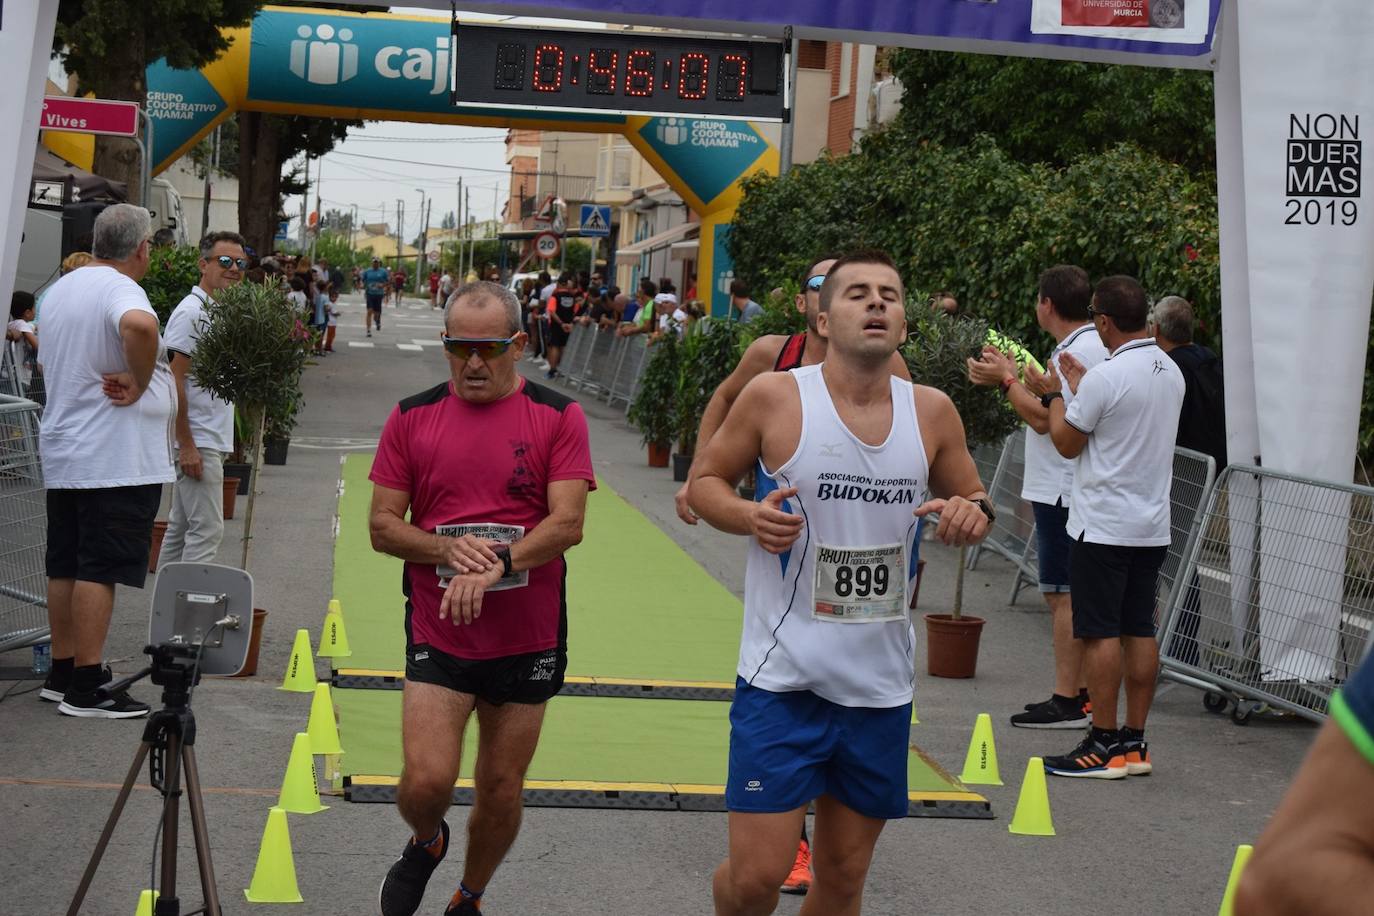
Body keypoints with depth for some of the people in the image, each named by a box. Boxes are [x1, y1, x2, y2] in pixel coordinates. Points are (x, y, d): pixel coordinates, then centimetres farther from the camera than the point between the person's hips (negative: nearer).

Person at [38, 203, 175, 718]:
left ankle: (61, 674, 21)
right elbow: (140, 325, -38)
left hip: (62, 455, 9)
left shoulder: (61, 289, 14)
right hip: (116, 460, -9)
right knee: (100, 570, -7)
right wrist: (139, 384, -24)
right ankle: (86, 688, -6)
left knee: (66, 566, 14)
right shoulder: (121, 289, -15)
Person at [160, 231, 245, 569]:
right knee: (206, 529, -11)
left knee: (181, 526, 13)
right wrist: (186, 445, -21)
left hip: (212, 439, 10)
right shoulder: (190, 312, -13)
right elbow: (175, 380, -18)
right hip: (198, 443, -10)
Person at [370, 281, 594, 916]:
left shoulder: (558, 417, -3)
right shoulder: (412, 417, 2)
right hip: (437, 635, 0)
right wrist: (449, 549, -17)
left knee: (501, 792, 9)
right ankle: (425, 843, 23)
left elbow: (567, 523, -11)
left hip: (528, 641, 0)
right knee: (426, 780, -12)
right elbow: (383, 527, 2)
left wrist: (495, 565, -25)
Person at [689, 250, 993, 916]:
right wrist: (749, 517, -16)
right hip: (782, 678, -4)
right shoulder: (775, 397, -6)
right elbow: (705, 481, 5)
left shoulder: (932, 412, 3)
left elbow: (970, 499, 17)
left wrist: (974, 513, -7)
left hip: (881, 684, 4)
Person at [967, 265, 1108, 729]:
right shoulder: (1094, 344, 15)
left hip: (1063, 493, -11)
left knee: (1064, 595, -7)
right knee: (1073, 595, 14)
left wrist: (1007, 380, -10)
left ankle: (1067, 702, -5)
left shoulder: (1077, 351, -18)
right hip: (1068, 488, 11)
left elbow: (1043, 417, -22)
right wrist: (1015, 375, 19)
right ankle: (1080, 693, 19)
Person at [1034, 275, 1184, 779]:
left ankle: (1103, 745, -3)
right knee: (1140, 630, 9)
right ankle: (1135, 744, 12)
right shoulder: (1171, 373, 9)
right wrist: (1081, 388, 26)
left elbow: (1067, 443, -7)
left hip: (1104, 525, -8)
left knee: (1100, 633, -4)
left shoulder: (1106, 377, -17)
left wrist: (1054, 394, 8)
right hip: (1153, 524, 8)